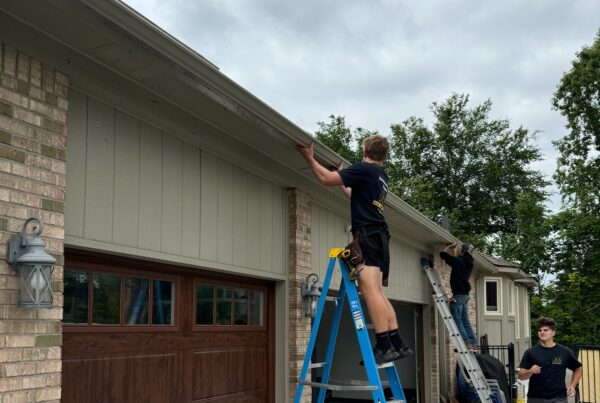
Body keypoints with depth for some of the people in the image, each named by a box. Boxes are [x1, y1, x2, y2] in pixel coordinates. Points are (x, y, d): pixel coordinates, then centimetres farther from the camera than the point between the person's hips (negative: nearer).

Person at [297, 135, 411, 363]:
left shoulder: (364, 169, -3)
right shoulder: (382, 177, 23)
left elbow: (326, 179, -7)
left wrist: (309, 158, 6)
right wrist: (343, 182, 51)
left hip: (368, 235, -9)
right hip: (380, 236, 9)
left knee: (370, 290, -18)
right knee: (377, 293, 9)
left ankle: (384, 346, -26)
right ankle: (398, 344, 5)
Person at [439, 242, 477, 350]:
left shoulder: (459, 261, -14)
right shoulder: (468, 262, 10)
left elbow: (442, 254, -6)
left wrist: (449, 246, 10)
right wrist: (454, 249, 38)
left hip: (458, 294, -8)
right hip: (465, 294, 8)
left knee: (457, 320, -5)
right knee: (465, 320, 12)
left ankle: (467, 342, -12)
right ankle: (473, 342, 9)